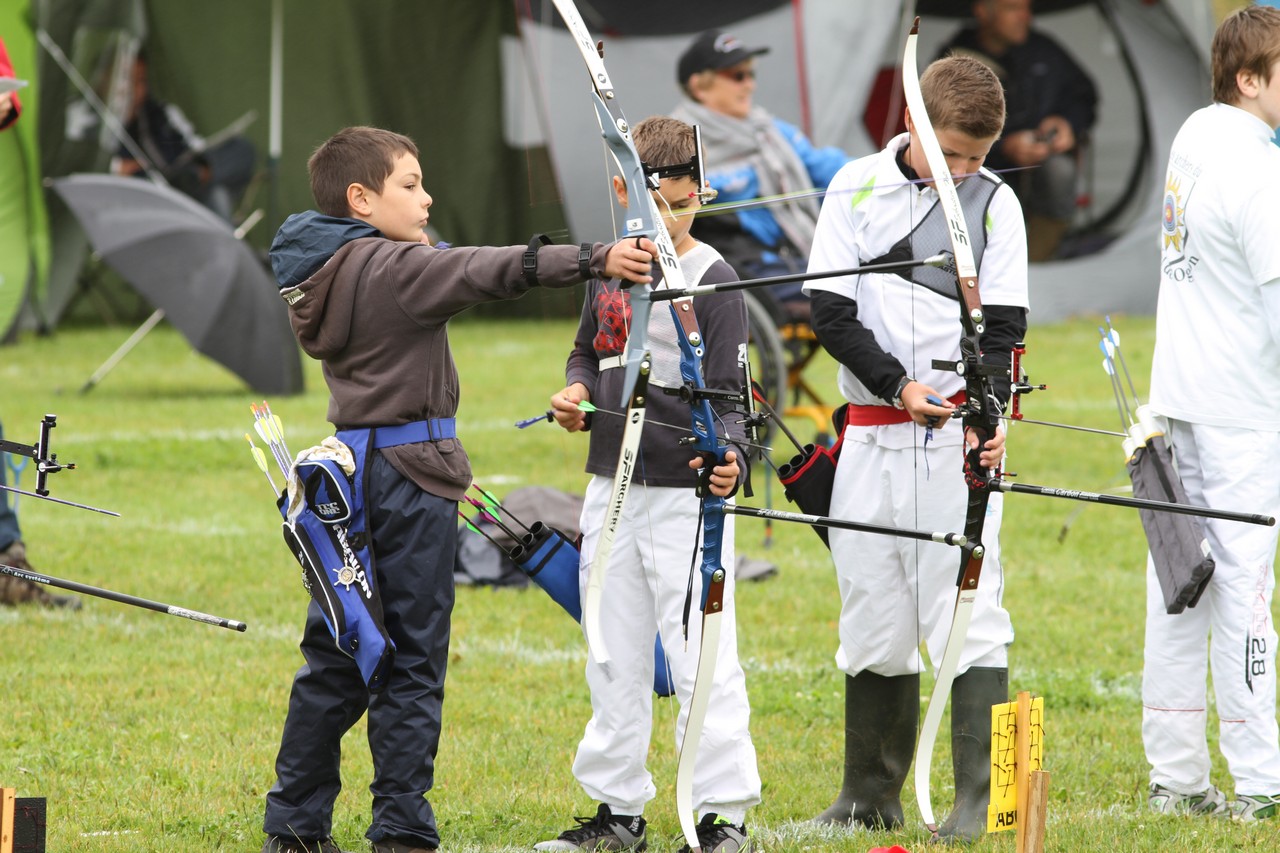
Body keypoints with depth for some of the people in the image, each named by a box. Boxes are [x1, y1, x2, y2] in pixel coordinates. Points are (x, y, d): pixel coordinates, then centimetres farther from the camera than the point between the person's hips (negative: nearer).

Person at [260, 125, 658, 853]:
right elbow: (490, 272, -26)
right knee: (413, 661, -3)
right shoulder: (394, 269, -14)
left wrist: (423, 250, 10)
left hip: (352, 467, 8)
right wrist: (594, 260, -34)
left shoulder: (327, 274, 11)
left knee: (336, 656, 12)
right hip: (409, 473, -8)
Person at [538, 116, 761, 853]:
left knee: (701, 657, -8)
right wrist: (577, 388, 3)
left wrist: (728, 456, -36)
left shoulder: (714, 281, -12)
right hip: (613, 485, 7)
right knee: (615, 660, 14)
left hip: (686, 495, -7)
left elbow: (727, 395, -17)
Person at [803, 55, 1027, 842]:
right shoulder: (859, 188, 4)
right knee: (874, 620, 8)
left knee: (969, 614, -10)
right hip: (873, 436, 2)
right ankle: (872, 797, 18)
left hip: (960, 432, -2)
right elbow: (831, 312, 0)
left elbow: (1004, 328, -2)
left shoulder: (994, 203, 1)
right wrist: (897, 386, -12)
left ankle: (981, 798, -10)